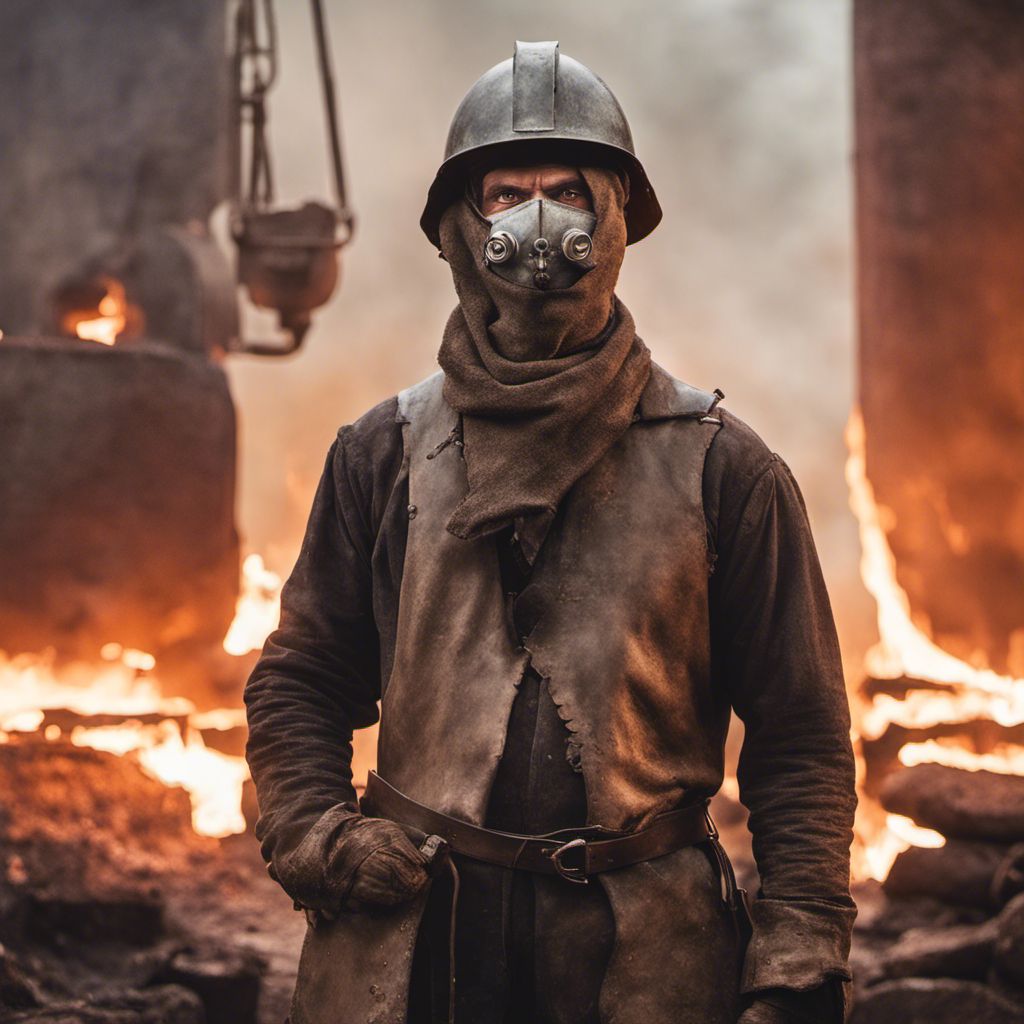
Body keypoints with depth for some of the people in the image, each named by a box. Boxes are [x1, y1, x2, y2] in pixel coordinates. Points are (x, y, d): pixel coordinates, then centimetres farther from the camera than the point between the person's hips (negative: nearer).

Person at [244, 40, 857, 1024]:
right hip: (407, 936, 2)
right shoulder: (381, 455, 7)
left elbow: (799, 737, 0)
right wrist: (313, 838, -3)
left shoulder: (718, 467, 1)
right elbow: (298, 682, 15)